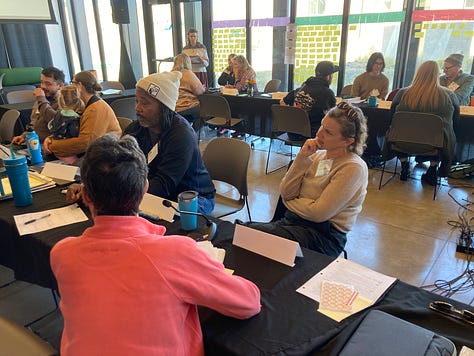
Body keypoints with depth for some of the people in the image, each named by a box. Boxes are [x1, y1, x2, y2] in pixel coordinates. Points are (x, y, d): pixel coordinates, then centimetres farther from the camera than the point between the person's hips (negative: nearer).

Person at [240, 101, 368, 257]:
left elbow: (319, 213, -16)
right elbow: (286, 193, 1)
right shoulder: (317, 155, 10)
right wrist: (302, 157, -7)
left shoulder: (354, 168, -11)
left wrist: (290, 203, 0)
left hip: (325, 235, -6)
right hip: (292, 221, 6)